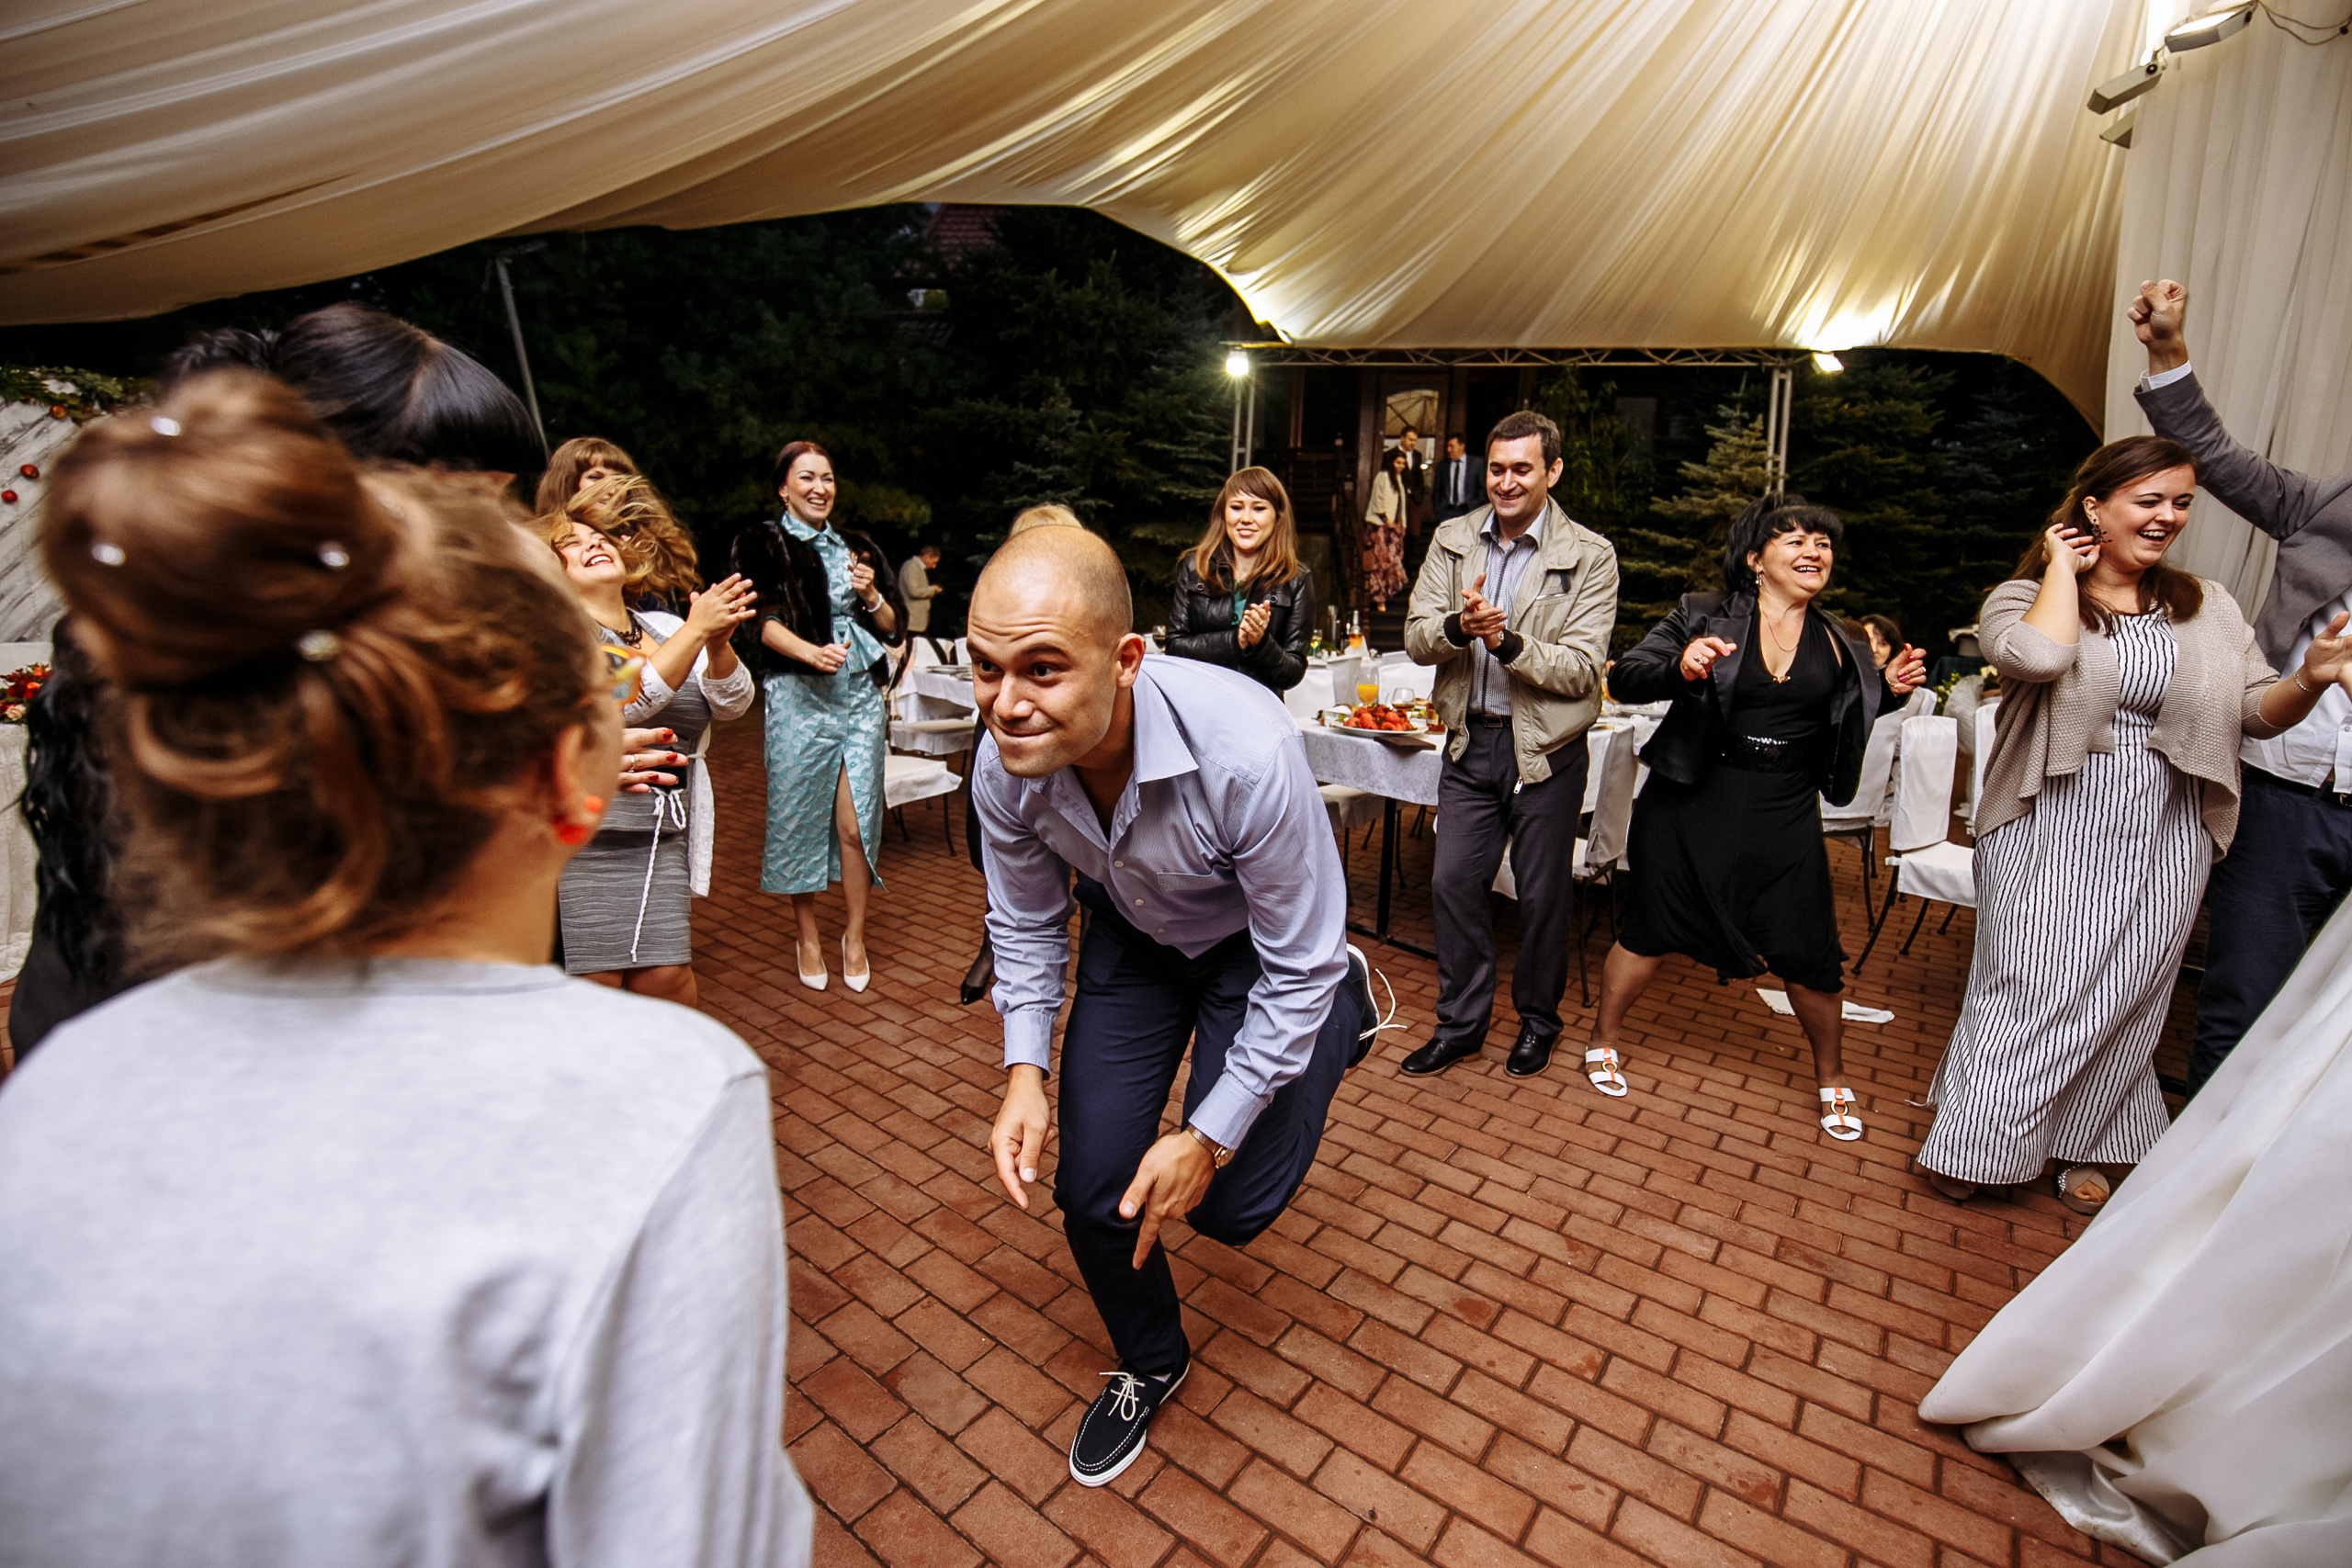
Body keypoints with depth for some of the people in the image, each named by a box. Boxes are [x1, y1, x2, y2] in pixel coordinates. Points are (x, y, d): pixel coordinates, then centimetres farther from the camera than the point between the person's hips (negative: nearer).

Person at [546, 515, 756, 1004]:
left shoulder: (666, 629, 12)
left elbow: (731, 704, 0)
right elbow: (622, 702, -20)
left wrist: (718, 644, -19)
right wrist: (696, 630, -23)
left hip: (662, 835, 4)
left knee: (667, 976, -1)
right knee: (597, 983, -3)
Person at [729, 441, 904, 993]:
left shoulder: (854, 548, 17)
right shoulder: (764, 546, 6)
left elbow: (893, 629, 16)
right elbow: (765, 622, -8)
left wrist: (871, 596, -4)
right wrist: (813, 652, -26)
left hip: (861, 694, 3)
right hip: (798, 697, -2)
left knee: (855, 822, 0)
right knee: (800, 818, 2)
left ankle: (855, 936, 16)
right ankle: (808, 936, 20)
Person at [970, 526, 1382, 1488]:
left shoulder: (1246, 752, -40)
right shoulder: (1004, 766, -24)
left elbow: (1296, 969, -26)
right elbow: (1025, 925, -3)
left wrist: (1210, 1137, -21)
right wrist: (1024, 1070, -16)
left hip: (1257, 948, -3)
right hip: (1130, 940, 4)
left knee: (1230, 1206, -4)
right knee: (1092, 1190, 3)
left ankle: (1348, 1002, 21)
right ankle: (1148, 1366, 37)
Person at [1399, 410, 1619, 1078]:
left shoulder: (1589, 557, -7)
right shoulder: (1452, 540, 4)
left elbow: (1581, 670, -13)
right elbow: (1417, 639, -2)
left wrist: (1508, 641, -26)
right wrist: (1458, 626, -23)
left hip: (1545, 749, -3)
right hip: (1469, 744, 3)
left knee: (1543, 893, 9)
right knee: (1453, 881, 7)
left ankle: (1538, 1020, 32)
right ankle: (1461, 1021, 26)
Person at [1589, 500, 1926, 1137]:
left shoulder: (1836, 644, 8)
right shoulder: (1704, 616, -5)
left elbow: (1844, 725, 19)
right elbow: (1624, 678, -12)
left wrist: (1890, 689, 2)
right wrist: (1678, 668, -31)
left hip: (1785, 820, 3)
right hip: (1691, 805, -3)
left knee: (1808, 953, 6)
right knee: (1650, 928, 7)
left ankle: (1832, 1079, 32)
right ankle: (1603, 1041, 29)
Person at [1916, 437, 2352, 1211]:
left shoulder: (2206, 606, 9)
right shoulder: (2024, 596, -3)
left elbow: (2258, 712, 6)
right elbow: (2038, 656, -26)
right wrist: (2062, 568, -11)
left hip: (2162, 837, 4)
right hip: (2051, 830, -4)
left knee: (2122, 996, 12)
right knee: (2028, 989, 2)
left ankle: (2081, 1145, 31)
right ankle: (1975, 1141, 18)